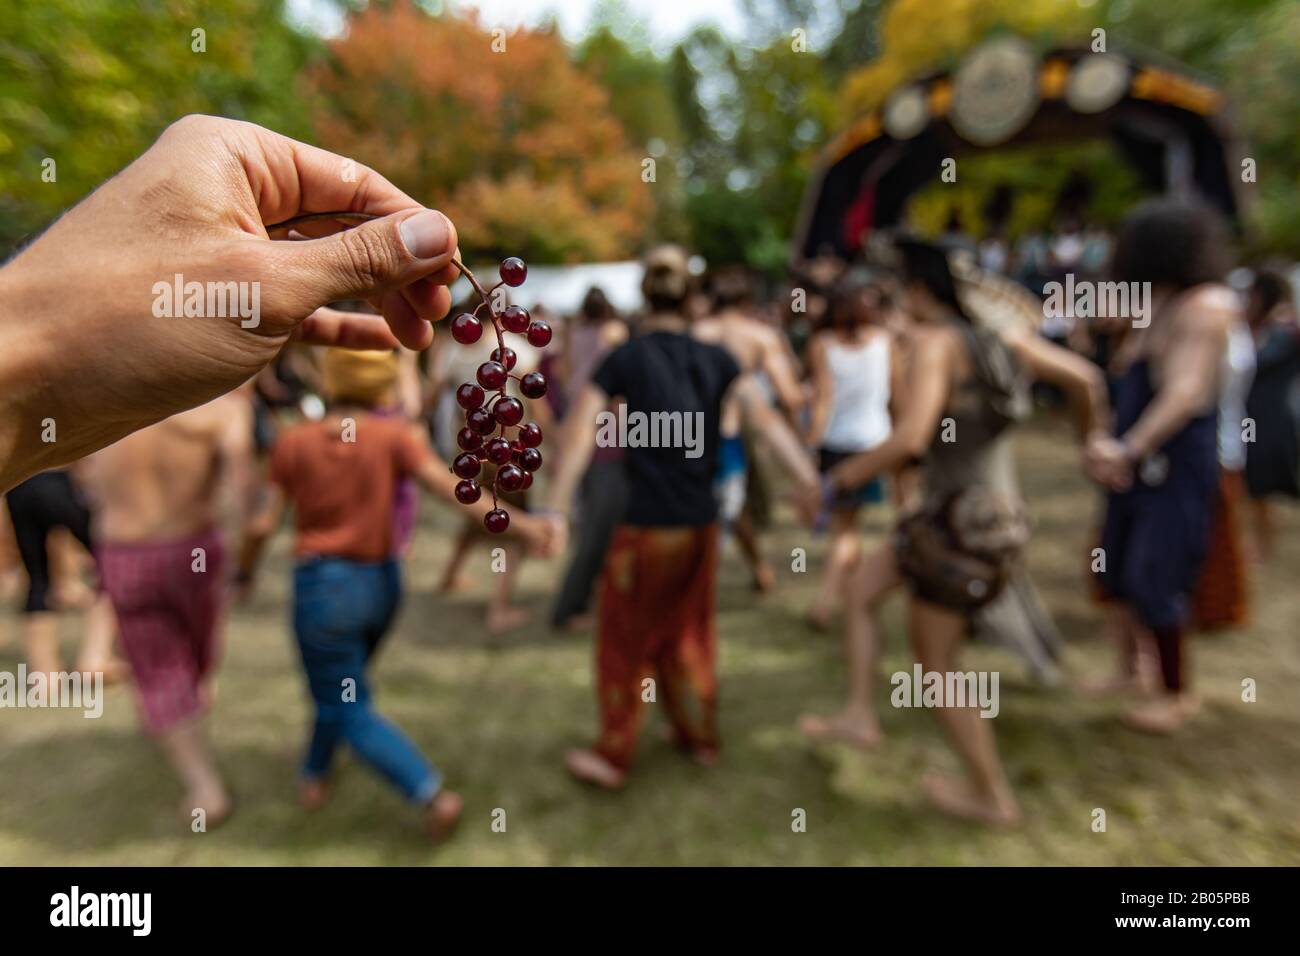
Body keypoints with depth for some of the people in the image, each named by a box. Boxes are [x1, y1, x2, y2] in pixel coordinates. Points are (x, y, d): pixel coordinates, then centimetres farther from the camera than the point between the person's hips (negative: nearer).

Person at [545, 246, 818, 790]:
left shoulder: (625, 358, -8)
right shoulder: (716, 359, 1)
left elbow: (580, 434, -17)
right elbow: (767, 420, -7)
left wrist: (557, 509, -19)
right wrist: (814, 484, -8)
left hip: (649, 526, -4)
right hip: (702, 524, 4)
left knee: (628, 639, 12)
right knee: (689, 631, 22)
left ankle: (613, 756, 25)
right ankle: (700, 736, 37)